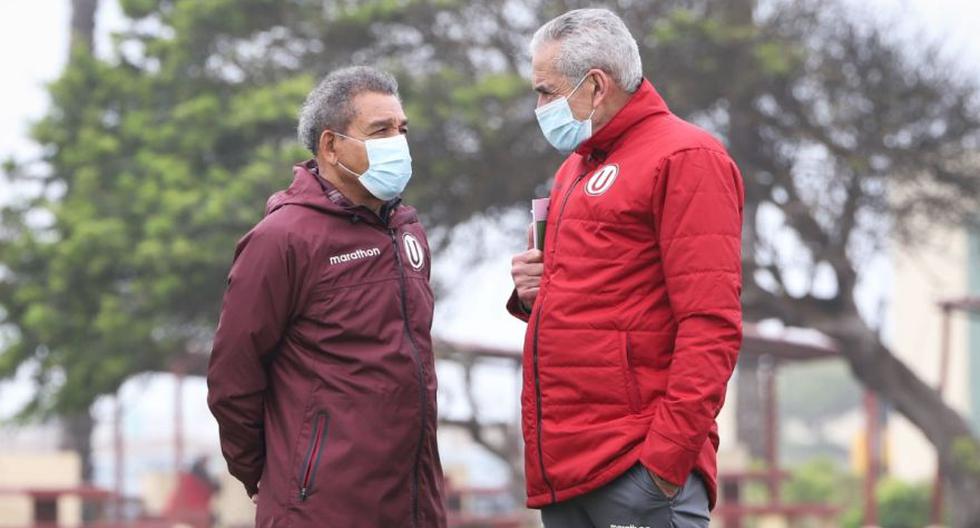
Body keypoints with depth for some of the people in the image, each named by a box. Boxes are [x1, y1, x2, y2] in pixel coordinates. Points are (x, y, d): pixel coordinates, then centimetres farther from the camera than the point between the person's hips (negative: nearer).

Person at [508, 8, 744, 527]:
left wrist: (668, 455, -19)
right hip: (562, 467, 8)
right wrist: (532, 293, 8)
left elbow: (710, 327, -14)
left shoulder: (684, 158, -7)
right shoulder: (574, 168, 19)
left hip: (639, 468, -8)